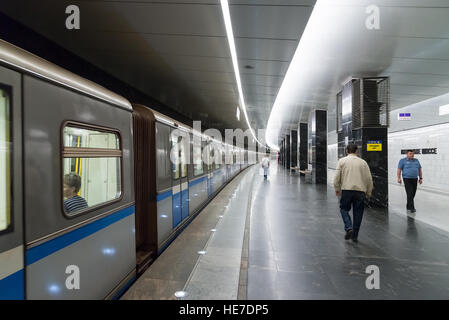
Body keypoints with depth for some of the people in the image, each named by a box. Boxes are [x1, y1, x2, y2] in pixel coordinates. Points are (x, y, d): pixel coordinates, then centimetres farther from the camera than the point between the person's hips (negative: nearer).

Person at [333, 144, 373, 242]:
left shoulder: (342, 161, 4)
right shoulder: (363, 162, 8)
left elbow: (337, 177, 0)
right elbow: (369, 179, 8)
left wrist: (337, 189, 13)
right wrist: (368, 192, 18)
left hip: (346, 190, -2)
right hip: (360, 190, 2)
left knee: (344, 209, 14)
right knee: (358, 213, 11)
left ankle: (349, 228, -8)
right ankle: (354, 236, 18)